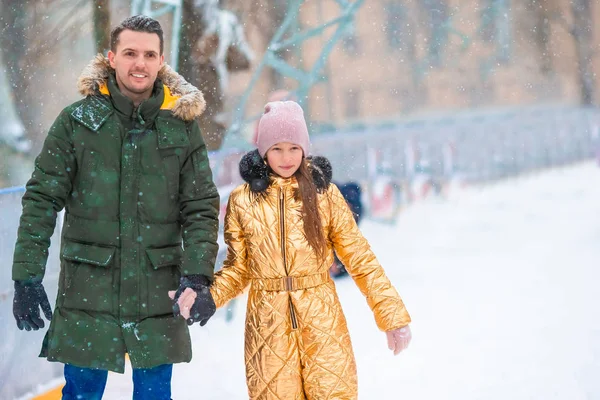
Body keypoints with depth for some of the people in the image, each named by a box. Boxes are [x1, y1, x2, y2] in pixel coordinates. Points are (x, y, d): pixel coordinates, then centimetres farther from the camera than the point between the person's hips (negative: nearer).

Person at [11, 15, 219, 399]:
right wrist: (26, 277, -10)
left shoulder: (182, 126, 2)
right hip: (88, 290, -1)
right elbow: (42, 200, -3)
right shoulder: (77, 121, -2)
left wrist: (198, 276, -13)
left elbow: (201, 208, 1)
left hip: (157, 292, 1)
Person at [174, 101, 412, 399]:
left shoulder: (325, 194, 2)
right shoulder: (242, 201, 4)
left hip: (323, 325, -1)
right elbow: (237, 270, 9)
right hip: (268, 327, 1)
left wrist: (393, 315, -1)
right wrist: (203, 294, -10)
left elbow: (360, 258, 4)